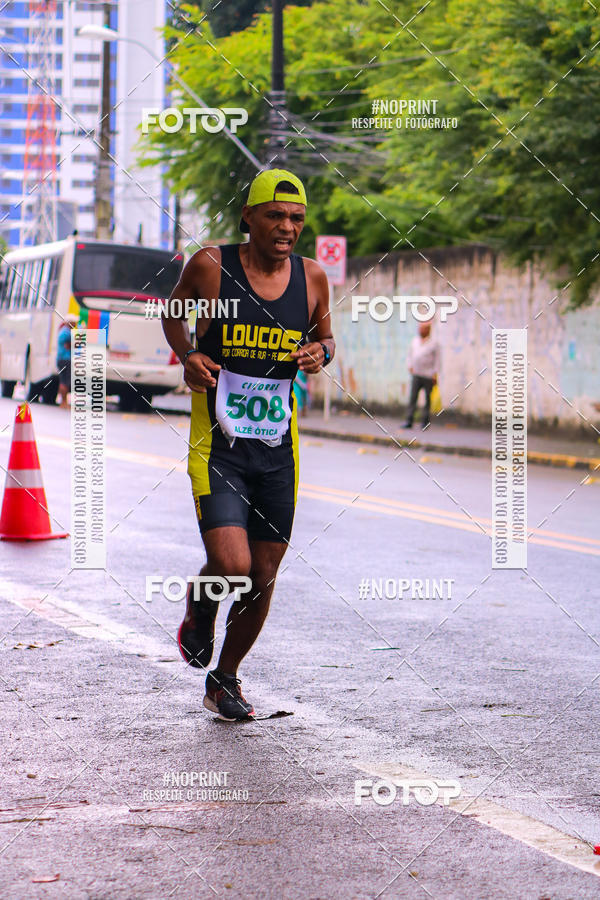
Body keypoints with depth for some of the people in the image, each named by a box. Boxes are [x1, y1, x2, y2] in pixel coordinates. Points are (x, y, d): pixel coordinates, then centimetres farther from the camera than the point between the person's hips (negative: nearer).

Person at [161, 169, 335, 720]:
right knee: (231, 566, -19)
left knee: (263, 578, 9)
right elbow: (173, 311, 12)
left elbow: (325, 335, 19)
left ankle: (225, 679, 32)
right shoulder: (210, 266, -7)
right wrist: (187, 355, -7)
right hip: (217, 447, -4)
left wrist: (321, 353, -5)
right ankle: (200, 608, 19)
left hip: (278, 451, 4)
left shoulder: (312, 278, 1)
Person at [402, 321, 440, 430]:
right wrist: (410, 366, 8)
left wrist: (435, 374, -7)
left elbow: (437, 359, -2)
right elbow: (410, 354, 21)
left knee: (427, 398, 2)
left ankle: (425, 421, 9)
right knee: (413, 398, -5)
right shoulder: (415, 340, 12)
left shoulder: (433, 343, -1)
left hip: (428, 375, -3)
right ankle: (409, 421, -8)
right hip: (416, 374, 3)